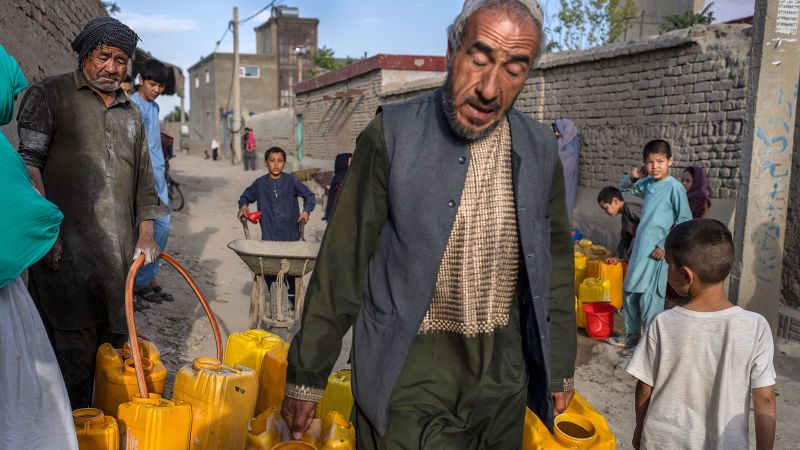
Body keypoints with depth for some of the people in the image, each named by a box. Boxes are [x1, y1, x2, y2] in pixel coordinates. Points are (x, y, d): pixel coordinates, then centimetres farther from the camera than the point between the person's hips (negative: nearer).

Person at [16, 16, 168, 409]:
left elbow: (143, 179, 24)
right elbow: (28, 163, -4)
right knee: (73, 351, -7)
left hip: (118, 251, 5)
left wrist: (145, 235, 14)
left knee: (114, 345, 8)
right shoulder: (50, 94, 5)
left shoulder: (132, 113, 21)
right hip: (67, 249, -5)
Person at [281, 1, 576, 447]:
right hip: (408, 374, -3)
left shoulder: (541, 148, -1)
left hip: (502, 379, 4)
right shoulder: (391, 135, -12)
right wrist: (307, 372, -4)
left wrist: (560, 367, 12)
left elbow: (554, 263, 8)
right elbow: (342, 263, -9)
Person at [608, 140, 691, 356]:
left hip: (657, 252, -8)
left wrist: (665, 247, -15)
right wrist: (632, 177, 2)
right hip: (640, 248, 8)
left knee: (649, 298, -3)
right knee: (629, 292, 15)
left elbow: (685, 221, -13)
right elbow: (623, 188, 24)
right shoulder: (647, 183, 8)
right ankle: (632, 335, 31)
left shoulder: (675, 187, -12)